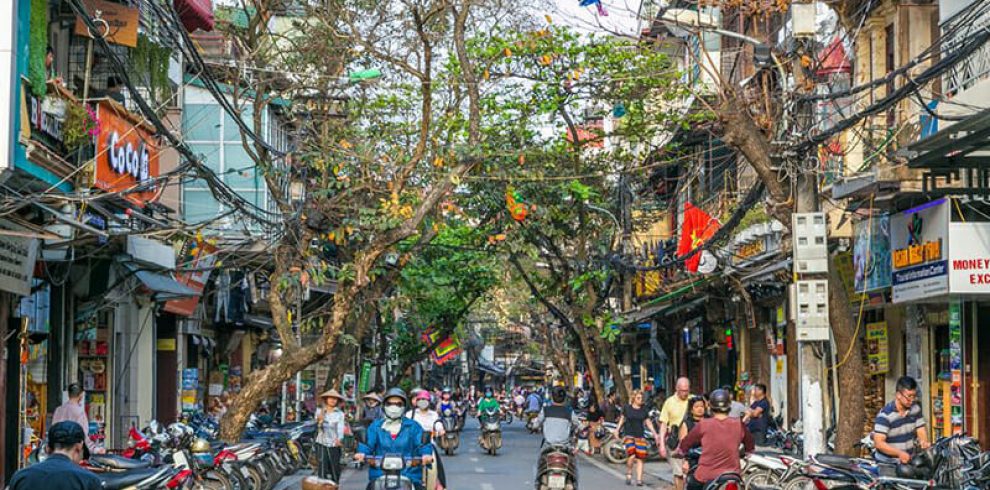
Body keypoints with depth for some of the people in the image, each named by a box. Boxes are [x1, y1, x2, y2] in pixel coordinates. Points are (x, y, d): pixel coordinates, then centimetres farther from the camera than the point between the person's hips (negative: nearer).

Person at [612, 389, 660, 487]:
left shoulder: (644, 410, 7)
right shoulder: (627, 408, 2)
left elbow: (648, 423, 13)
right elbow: (622, 419, 14)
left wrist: (655, 434, 7)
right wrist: (617, 429, 3)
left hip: (640, 436, 2)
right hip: (629, 435, -2)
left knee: (640, 459, -3)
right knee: (632, 456, -19)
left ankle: (639, 479, 4)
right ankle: (628, 474, 6)